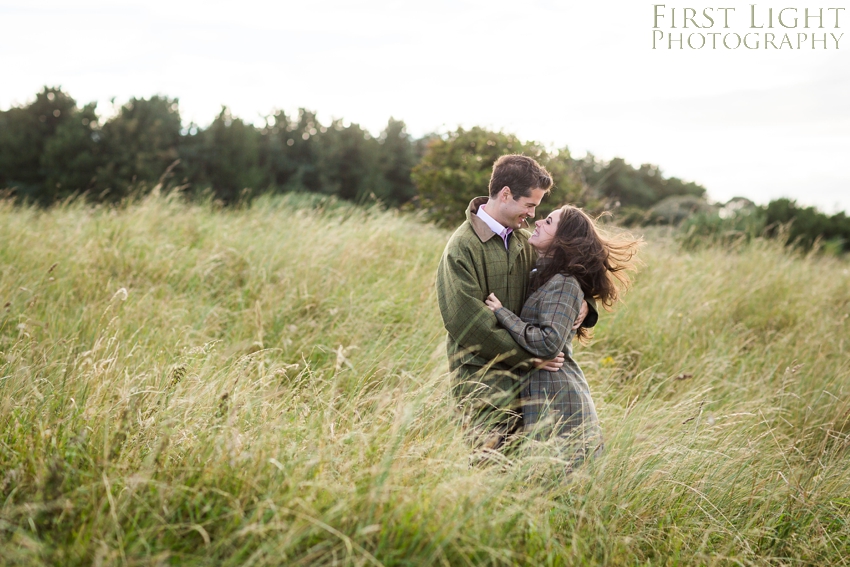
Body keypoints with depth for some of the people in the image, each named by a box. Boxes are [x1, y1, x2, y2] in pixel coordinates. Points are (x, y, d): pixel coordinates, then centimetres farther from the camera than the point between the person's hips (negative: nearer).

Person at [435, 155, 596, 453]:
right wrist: (528, 357, -14)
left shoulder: (523, 241, 11)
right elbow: (466, 321, -17)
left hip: (523, 374, 7)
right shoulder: (462, 248, -11)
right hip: (482, 380, -7)